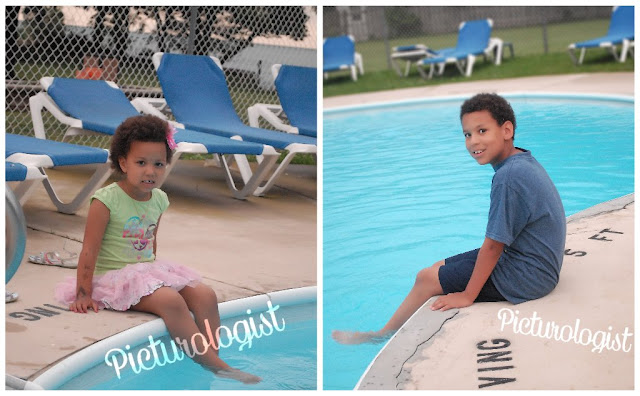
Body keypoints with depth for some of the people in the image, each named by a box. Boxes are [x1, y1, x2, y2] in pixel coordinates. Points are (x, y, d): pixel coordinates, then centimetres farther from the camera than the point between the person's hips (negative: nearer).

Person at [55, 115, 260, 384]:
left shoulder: (159, 200, 4)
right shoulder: (106, 200, -15)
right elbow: (89, 250, -14)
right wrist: (83, 295, -14)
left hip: (149, 269, 8)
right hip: (115, 275, -7)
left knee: (205, 295, -8)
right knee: (170, 301, -28)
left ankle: (215, 360, -6)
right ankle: (215, 366, -22)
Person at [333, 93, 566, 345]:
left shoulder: (509, 176, -26)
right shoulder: (522, 162, 6)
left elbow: (493, 245, -22)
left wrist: (468, 295, -13)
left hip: (526, 277, -10)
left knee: (427, 279, 1)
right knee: (440, 268, 17)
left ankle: (381, 336, 21)